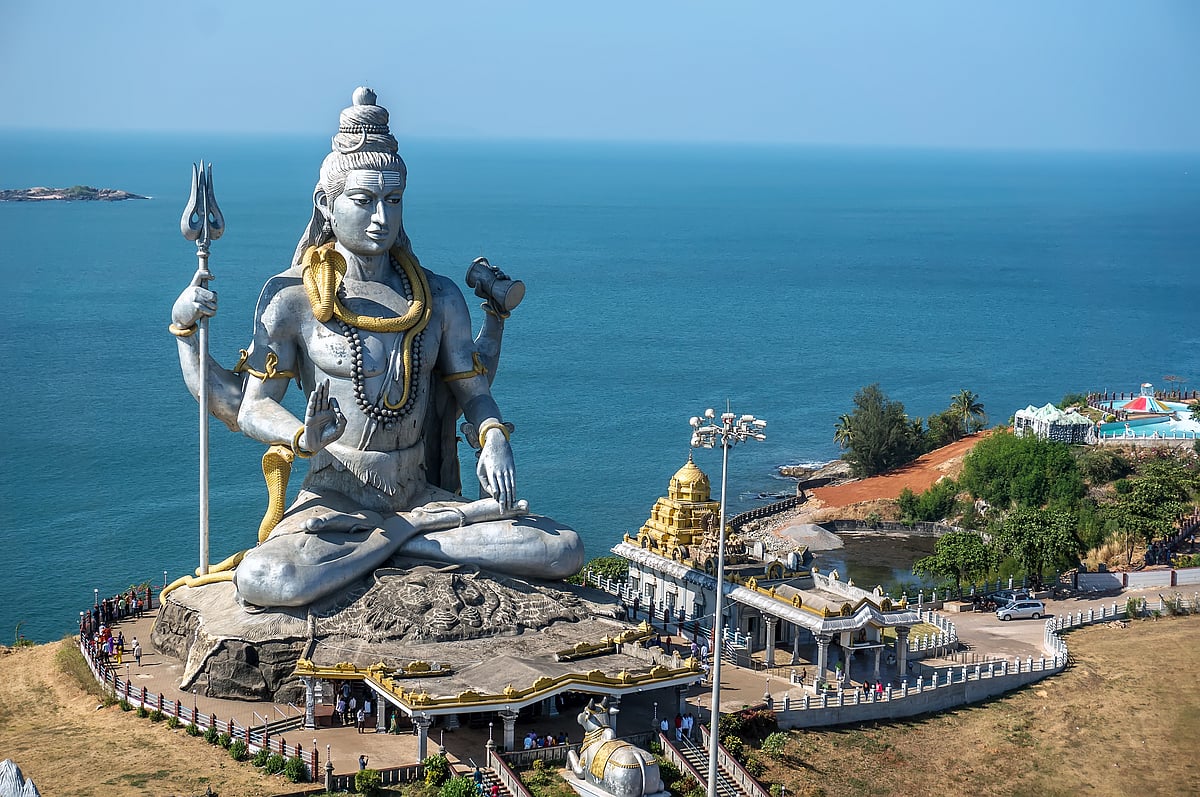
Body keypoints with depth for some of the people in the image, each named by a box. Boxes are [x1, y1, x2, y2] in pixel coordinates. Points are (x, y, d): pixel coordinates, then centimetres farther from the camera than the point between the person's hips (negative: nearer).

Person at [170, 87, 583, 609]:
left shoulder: (438, 298, 8)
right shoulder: (292, 297, -2)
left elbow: (472, 390, 12)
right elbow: (249, 407, -1)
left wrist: (494, 438, -9)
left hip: (421, 492, 3)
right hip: (335, 502, -3)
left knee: (565, 551, -17)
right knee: (262, 582, -38)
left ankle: (400, 537, -9)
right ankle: (434, 528, -18)